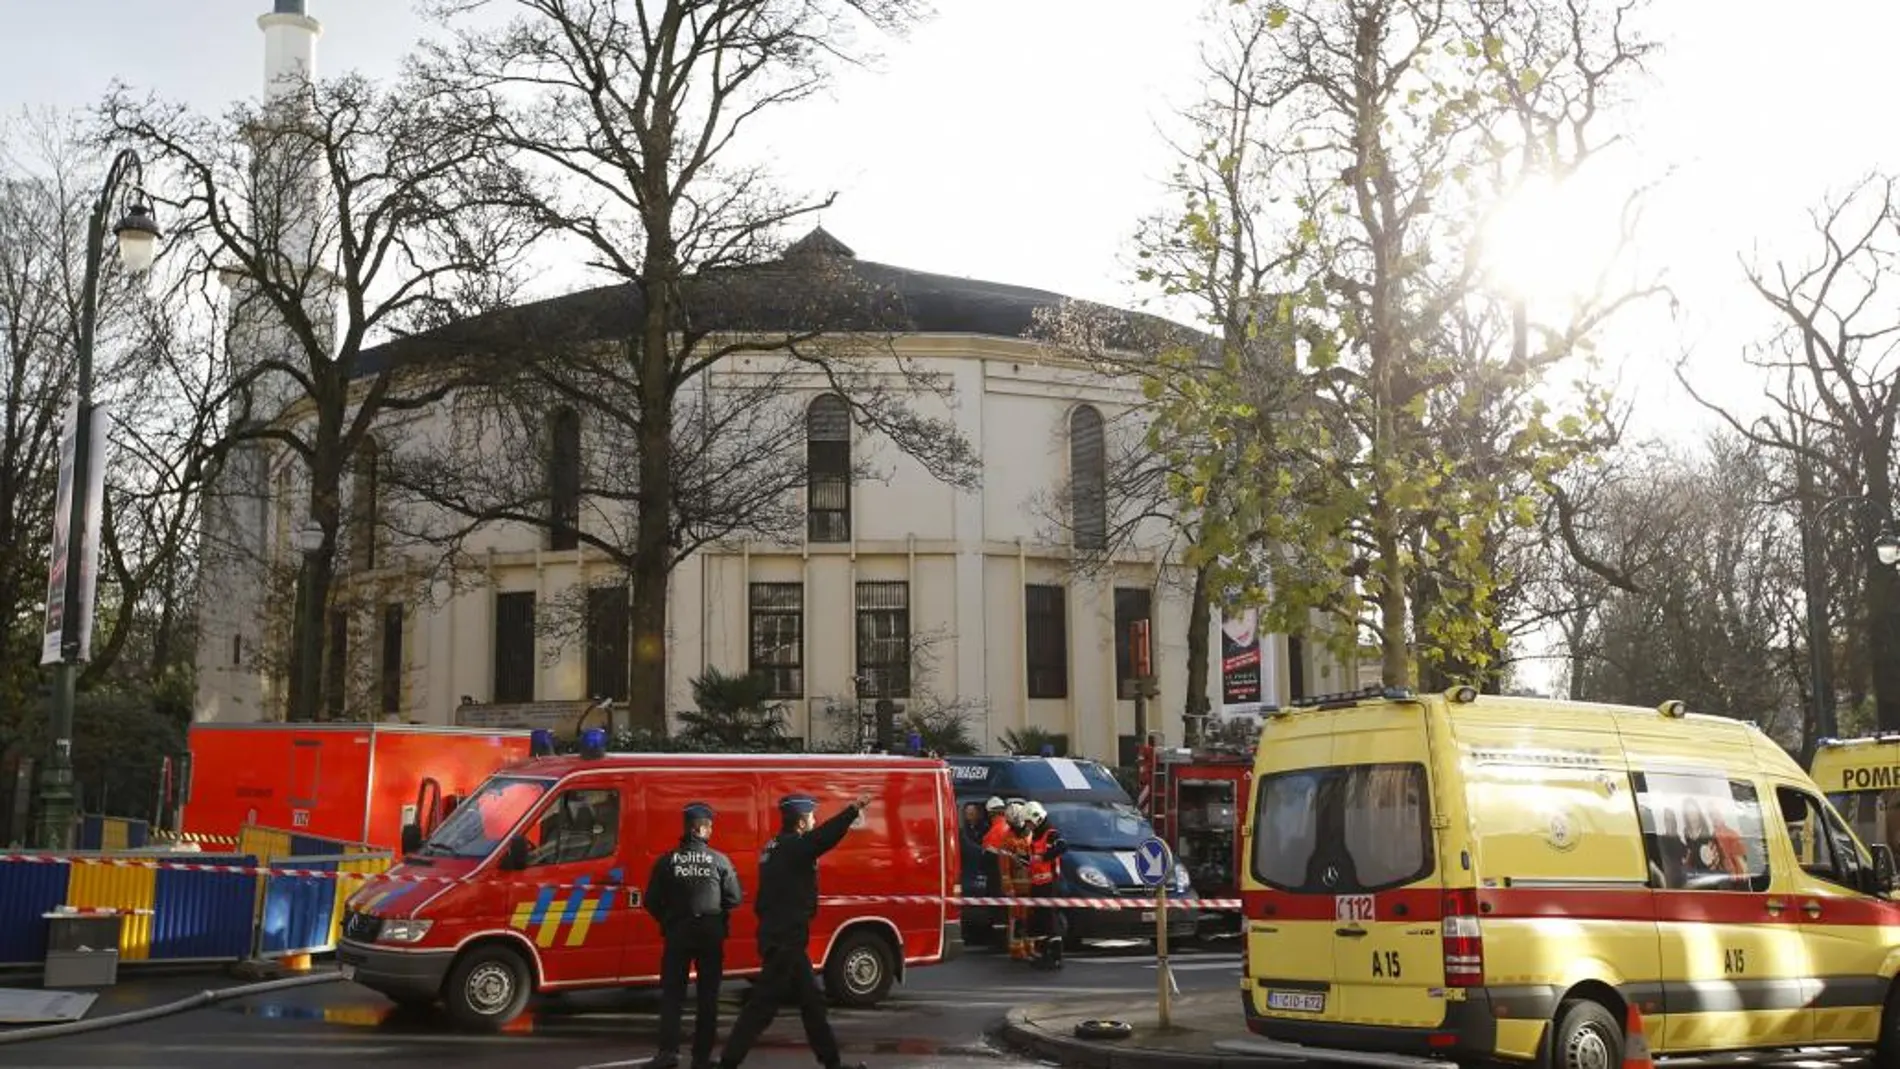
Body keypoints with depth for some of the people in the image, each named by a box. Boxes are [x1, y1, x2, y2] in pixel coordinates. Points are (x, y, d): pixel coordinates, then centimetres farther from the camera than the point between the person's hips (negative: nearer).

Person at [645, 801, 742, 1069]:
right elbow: (734, 898, -3)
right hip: (711, 933, 0)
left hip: (678, 932, 0)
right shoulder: (719, 861, -4)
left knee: (672, 993, 6)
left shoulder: (667, 860, -3)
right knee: (708, 996, 8)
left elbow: (652, 901, -3)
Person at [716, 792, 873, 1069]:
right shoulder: (793, 847, -17)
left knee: (811, 1000, 15)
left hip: (781, 937, 11)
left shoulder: (778, 847, 14)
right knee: (763, 1004, -6)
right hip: (784, 939, -11)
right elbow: (824, 837, -31)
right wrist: (853, 809, -33)